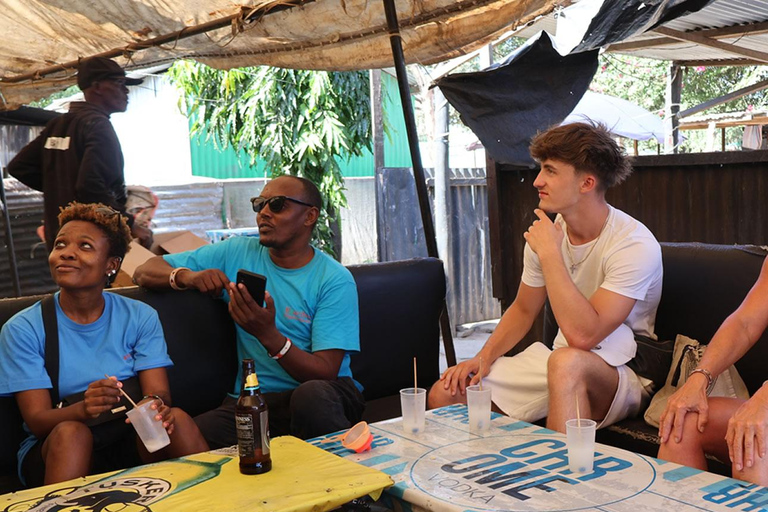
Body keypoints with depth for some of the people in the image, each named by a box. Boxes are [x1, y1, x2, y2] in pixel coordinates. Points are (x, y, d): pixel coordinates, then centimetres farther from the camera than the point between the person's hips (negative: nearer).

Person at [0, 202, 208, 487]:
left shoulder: (141, 317, 3)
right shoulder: (23, 329, -3)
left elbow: (159, 392, -4)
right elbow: (37, 421, -9)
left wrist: (154, 405, -30)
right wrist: (84, 408, -32)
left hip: (132, 442, 1)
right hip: (54, 450, -1)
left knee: (177, 418, -27)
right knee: (71, 432, -33)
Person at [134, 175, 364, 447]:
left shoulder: (335, 280, -4)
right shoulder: (237, 253, 7)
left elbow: (325, 373, -13)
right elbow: (144, 271, 10)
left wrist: (268, 335, -29)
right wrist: (187, 277, -13)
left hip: (321, 395, -2)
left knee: (312, 394, -39)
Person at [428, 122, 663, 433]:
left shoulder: (634, 244, -21)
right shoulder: (549, 232, 0)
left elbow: (583, 336, -31)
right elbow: (523, 309, 14)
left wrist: (549, 253, -27)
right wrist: (484, 357, -2)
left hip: (622, 375, -6)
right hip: (559, 362, 7)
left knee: (566, 362, -41)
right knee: (445, 394, -5)